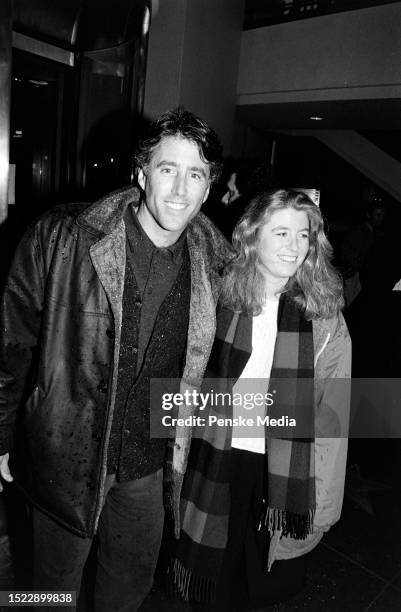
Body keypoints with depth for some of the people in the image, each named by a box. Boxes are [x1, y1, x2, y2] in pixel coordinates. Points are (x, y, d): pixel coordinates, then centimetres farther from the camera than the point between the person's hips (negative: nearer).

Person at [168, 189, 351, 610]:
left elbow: (332, 415, -9)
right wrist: (182, 452, -2)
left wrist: (325, 500, -8)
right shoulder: (221, 299, -5)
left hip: (287, 476, -1)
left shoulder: (325, 318, -10)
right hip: (217, 466, 1)